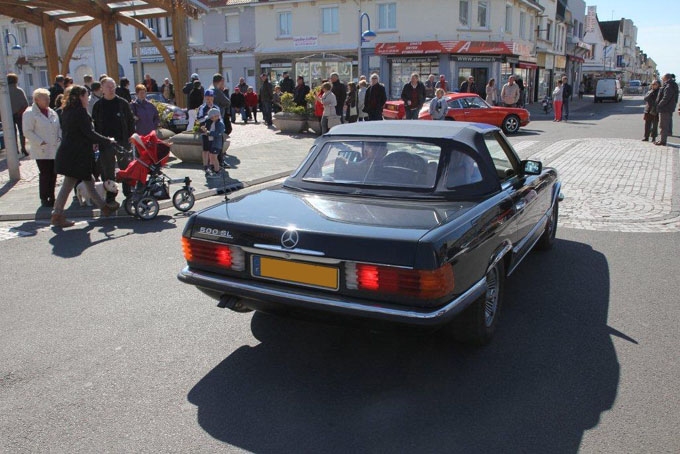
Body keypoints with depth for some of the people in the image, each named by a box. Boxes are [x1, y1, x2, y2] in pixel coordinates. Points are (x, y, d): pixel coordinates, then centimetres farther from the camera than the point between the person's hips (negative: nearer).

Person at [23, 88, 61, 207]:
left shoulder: (52, 112, 15)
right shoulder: (30, 113, -6)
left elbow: (59, 127, 22)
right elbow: (28, 131, -10)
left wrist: (59, 137, 3)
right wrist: (40, 142, -16)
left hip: (54, 150, 6)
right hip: (42, 151, -6)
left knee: (53, 174, 8)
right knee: (45, 174, -5)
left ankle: (51, 197, 19)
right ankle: (44, 199, 7)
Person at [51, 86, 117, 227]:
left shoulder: (68, 111, 15)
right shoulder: (80, 111, -13)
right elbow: (89, 133, -16)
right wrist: (107, 140, -4)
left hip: (68, 151, 10)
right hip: (75, 156, -10)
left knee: (88, 181, 15)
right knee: (68, 185, -5)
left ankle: (104, 207, 23)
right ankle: (57, 216, 0)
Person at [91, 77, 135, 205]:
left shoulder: (123, 103, 5)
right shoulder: (98, 105, 6)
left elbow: (131, 120, 7)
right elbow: (95, 125, 7)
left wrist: (130, 137, -2)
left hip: (122, 141, 0)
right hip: (105, 143, 0)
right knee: (108, 171, 2)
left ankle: (129, 193, 19)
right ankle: (110, 197, 8)